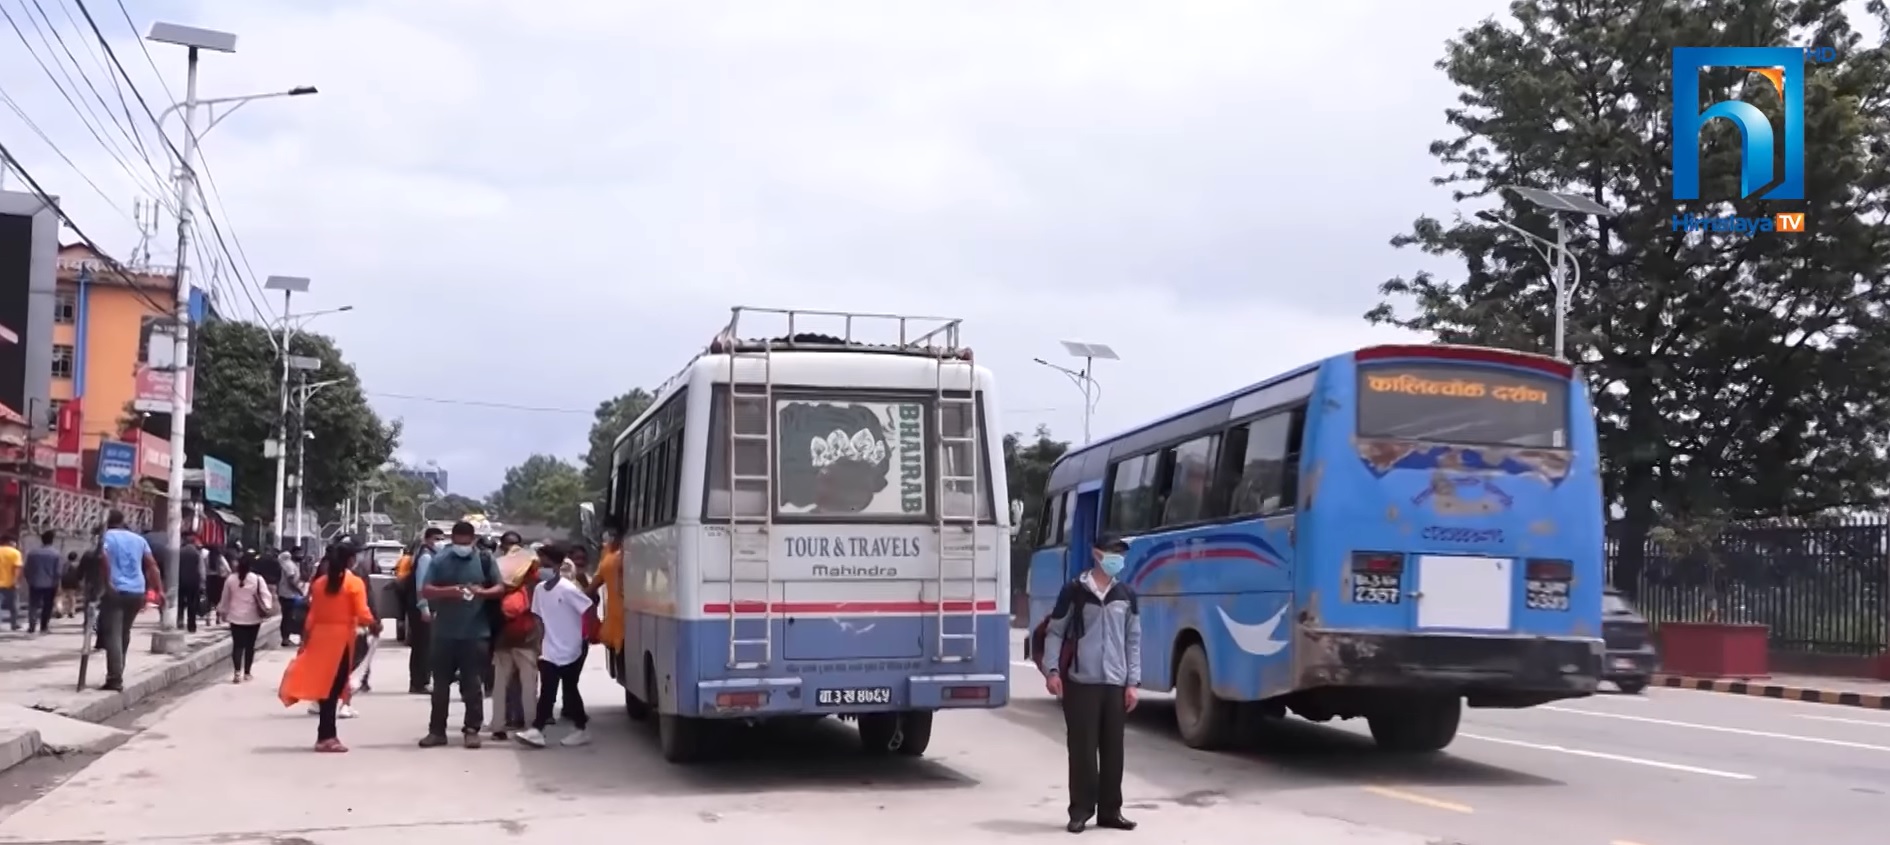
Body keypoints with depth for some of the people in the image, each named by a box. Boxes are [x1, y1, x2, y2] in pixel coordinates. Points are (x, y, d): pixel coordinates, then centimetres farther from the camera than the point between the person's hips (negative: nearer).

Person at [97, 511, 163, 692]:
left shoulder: (106, 537, 2)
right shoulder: (138, 539, 16)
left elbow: (103, 559, -19)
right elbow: (152, 565, 9)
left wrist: (107, 583, -16)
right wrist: (159, 590, 6)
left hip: (115, 591, -5)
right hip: (136, 592, 5)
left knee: (113, 635, -7)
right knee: (124, 633, 20)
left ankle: (115, 679, -17)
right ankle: (117, 673, 28)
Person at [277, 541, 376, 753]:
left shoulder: (319, 583, 7)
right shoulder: (355, 583, -8)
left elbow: (312, 616, 7)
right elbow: (363, 615, -15)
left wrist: (305, 640, 11)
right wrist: (374, 624, 4)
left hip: (320, 636, 5)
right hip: (342, 638, -5)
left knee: (325, 687, 12)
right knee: (333, 688, 0)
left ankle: (327, 734, 18)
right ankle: (326, 736, 1)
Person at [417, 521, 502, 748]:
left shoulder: (485, 560, 2)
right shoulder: (439, 560, 2)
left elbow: (501, 588, 3)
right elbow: (426, 590, -3)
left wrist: (482, 592, -17)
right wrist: (448, 591, -21)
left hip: (475, 632, -1)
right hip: (444, 632, 1)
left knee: (472, 684, 2)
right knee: (441, 683, 8)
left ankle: (472, 730, 8)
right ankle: (437, 730, 15)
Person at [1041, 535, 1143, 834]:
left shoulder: (1126, 595, 10)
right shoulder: (1074, 591, -1)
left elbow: (1133, 639, 11)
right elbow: (1055, 631, 2)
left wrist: (1132, 682, 5)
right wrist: (1052, 669, -10)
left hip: (1115, 683, 3)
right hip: (1080, 682, -3)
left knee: (1113, 749, 6)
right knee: (1082, 748, -1)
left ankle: (1110, 810, 15)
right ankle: (1080, 810, 6)